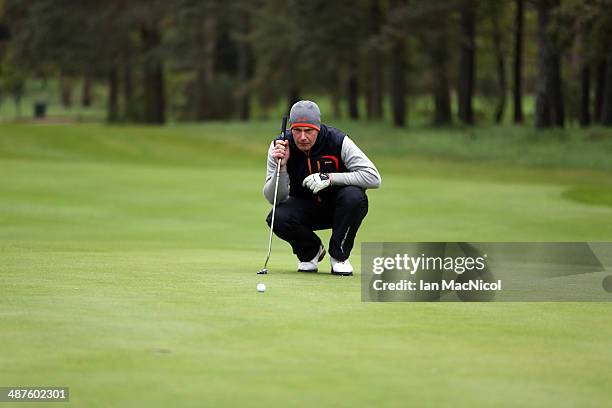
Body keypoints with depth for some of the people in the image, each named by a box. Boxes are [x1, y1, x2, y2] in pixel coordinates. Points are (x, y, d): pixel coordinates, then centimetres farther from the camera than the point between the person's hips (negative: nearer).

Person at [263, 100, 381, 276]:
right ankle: (311, 251, 5)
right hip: (304, 207, 1)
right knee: (277, 218, -29)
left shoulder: (338, 141, -22)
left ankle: (339, 255, -9)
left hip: (337, 207, -1)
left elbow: (374, 178, -28)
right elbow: (274, 199, -17)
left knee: (354, 196, -34)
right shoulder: (280, 146, -16)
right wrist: (281, 167, -36)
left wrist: (330, 178, -34)